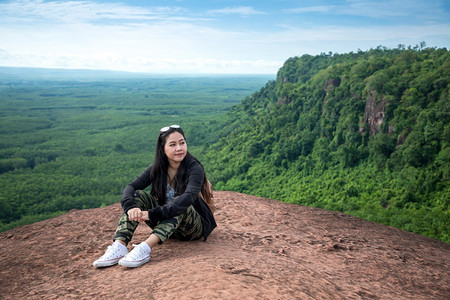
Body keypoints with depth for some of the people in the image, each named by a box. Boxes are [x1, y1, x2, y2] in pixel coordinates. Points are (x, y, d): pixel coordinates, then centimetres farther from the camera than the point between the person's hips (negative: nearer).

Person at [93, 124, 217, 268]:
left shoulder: (195, 168, -18)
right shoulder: (157, 168, -3)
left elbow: (188, 197, -35)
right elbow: (131, 187, -13)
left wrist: (153, 214, -43)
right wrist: (131, 207, -36)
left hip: (195, 226, -4)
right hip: (166, 223, 4)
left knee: (180, 205, -35)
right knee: (138, 195, -16)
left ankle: (145, 248, -47)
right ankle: (119, 246, -31)